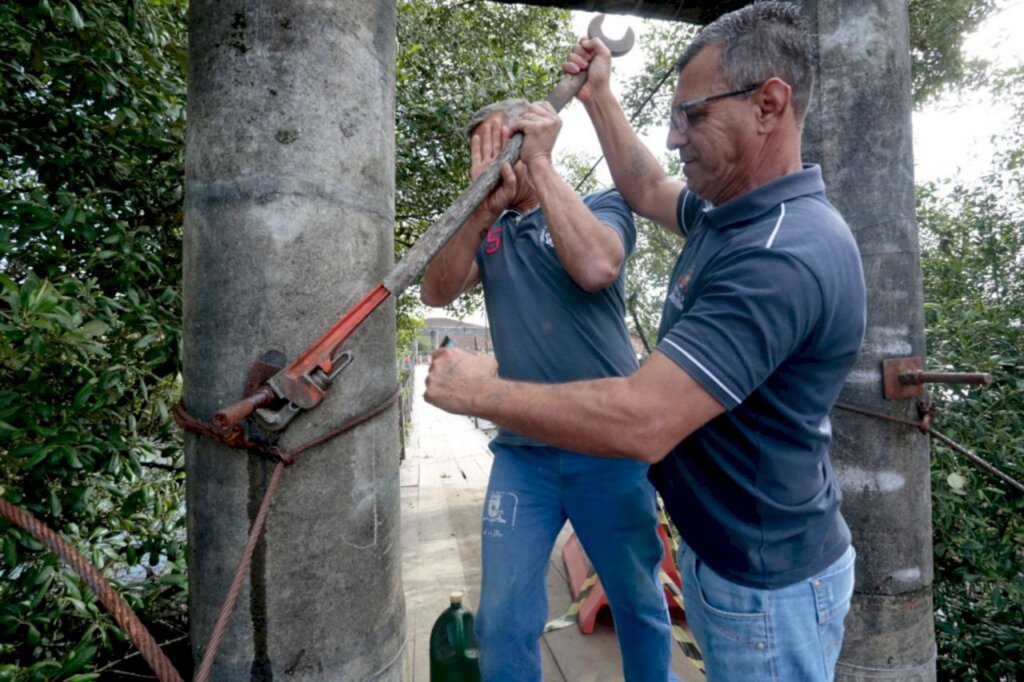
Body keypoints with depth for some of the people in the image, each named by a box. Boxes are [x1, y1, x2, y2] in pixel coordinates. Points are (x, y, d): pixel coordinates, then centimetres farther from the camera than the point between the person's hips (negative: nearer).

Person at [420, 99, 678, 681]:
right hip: (521, 452, 3)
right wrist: (484, 205, -22)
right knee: (503, 622, 9)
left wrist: (540, 162, -16)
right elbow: (436, 293, -8)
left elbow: (595, 268, -22)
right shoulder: (487, 231, 10)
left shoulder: (602, 206, 1)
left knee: (640, 605, 17)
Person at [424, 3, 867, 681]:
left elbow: (639, 422, -36)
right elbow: (648, 190, 19)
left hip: (766, 588, -8)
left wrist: (482, 391, -25)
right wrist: (598, 95, 19)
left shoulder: (785, 257, -32)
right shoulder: (732, 211, -1)